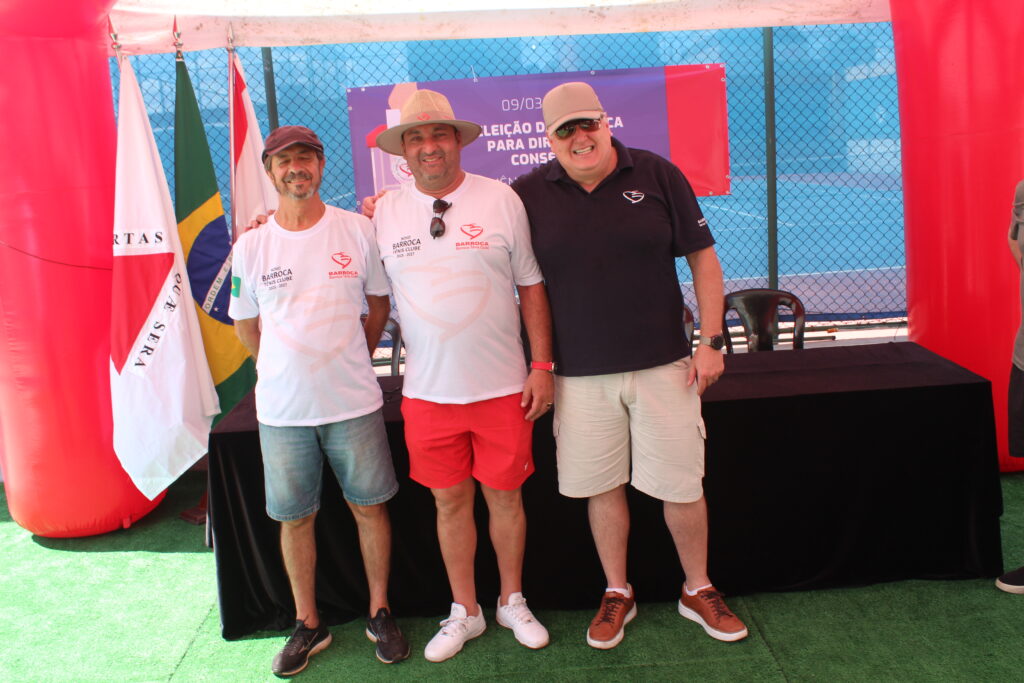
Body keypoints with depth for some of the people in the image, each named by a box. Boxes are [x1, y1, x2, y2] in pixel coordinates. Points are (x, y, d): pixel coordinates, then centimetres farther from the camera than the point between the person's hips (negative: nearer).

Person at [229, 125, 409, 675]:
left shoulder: (358, 231, -2)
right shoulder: (251, 245, 0)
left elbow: (378, 303, 11)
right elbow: (246, 327, 12)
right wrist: (290, 369, 11)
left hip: (353, 402, -1)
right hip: (281, 408, 1)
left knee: (369, 506, 8)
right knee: (294, 518, 11)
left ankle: (380, 613, 27)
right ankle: (308, 625, 29)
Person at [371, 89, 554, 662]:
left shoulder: (502, 200, -3)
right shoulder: (385, 213, 2)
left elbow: (531, 286, 1)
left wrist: (542, 364, -2)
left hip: (502, 386, -1)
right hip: (428, 393, 1)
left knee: (505, 497, 10)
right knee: (451, 502, 11)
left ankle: (513, 601, 32)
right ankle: (465, 612, 30)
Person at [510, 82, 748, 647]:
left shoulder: (657, 175, -1)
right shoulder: (529, 193, 0)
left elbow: (703, 257, 2)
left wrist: (712, 340, -2)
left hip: (663, 365, 0)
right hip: (580, 373, 1)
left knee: (682, 484, 7)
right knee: (601, 485, 11)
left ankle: (697, 590, 30)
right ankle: (617, 593, 31)